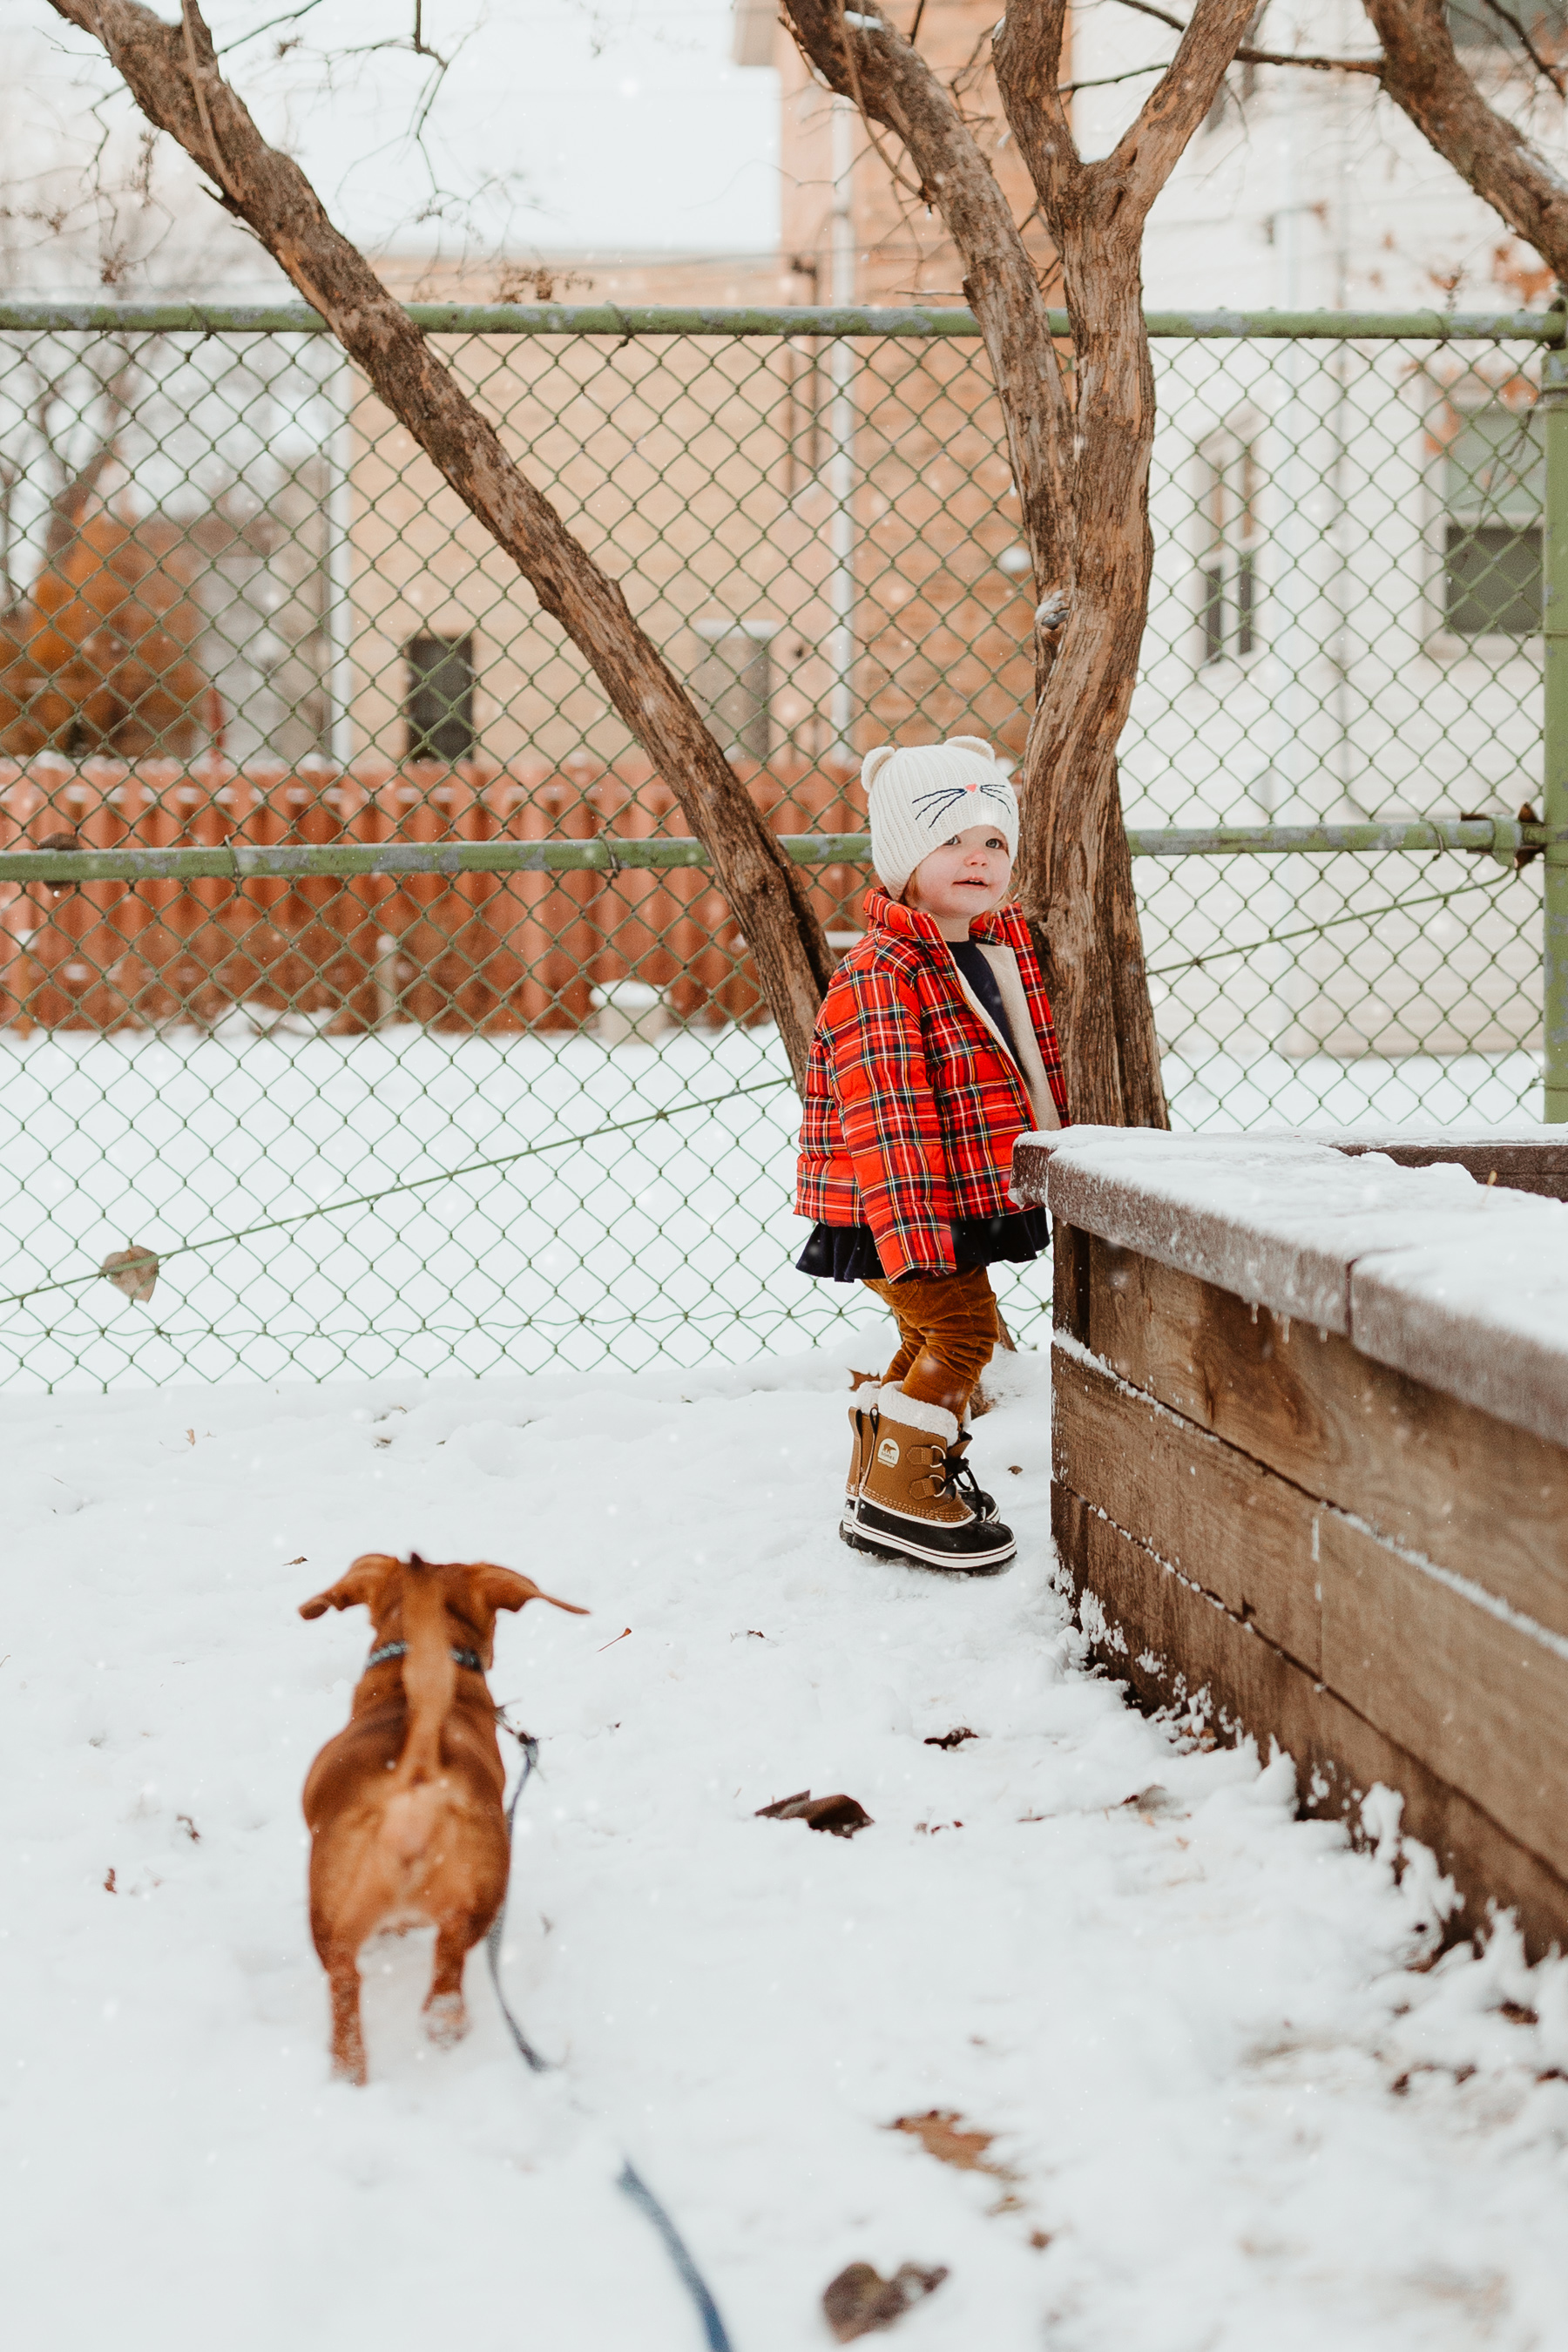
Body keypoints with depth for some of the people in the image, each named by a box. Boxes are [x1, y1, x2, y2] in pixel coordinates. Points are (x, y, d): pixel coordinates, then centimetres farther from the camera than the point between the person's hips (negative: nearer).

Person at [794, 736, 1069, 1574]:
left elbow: (1038, 1065, 20)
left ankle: (880, 1472, 30)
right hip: (903, 1201, -9)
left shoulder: (1008, 945, 7)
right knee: (960, 1323, -11)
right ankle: (896, 1493, -3)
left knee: (933, 1333, 16)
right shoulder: (879, 974, -20)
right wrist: (913, 1232, -30)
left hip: (973, 1192, 9)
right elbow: (883, 1113, -26)